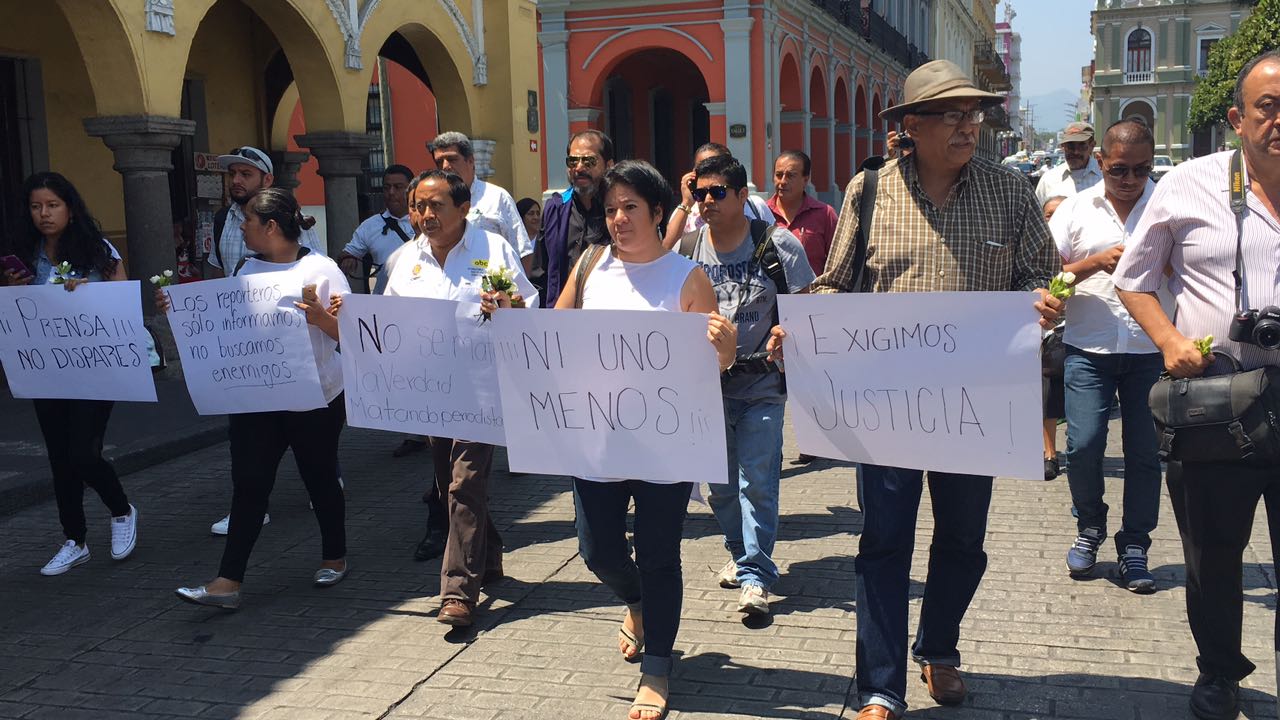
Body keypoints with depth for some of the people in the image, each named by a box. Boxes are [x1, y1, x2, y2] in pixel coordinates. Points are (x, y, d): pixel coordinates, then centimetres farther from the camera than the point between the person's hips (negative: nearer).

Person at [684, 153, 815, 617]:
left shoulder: (777, 243, -6)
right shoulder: (690, 246, 4)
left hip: (762, 381, -4)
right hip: (708, 380, 4)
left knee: (757, 481, -7)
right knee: (720, 480, 13)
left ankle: (755, 575, -1)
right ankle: (739, 551, 34)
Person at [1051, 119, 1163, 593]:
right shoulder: (1077, 209, 5)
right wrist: (1096, 262, -13)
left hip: (1151, 348, 0)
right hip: (1089, 347, 0)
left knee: (1145, 452, 4)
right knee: (1083, 446, -4)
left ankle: (1133, 547, 18)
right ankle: (1089, 527, 21)